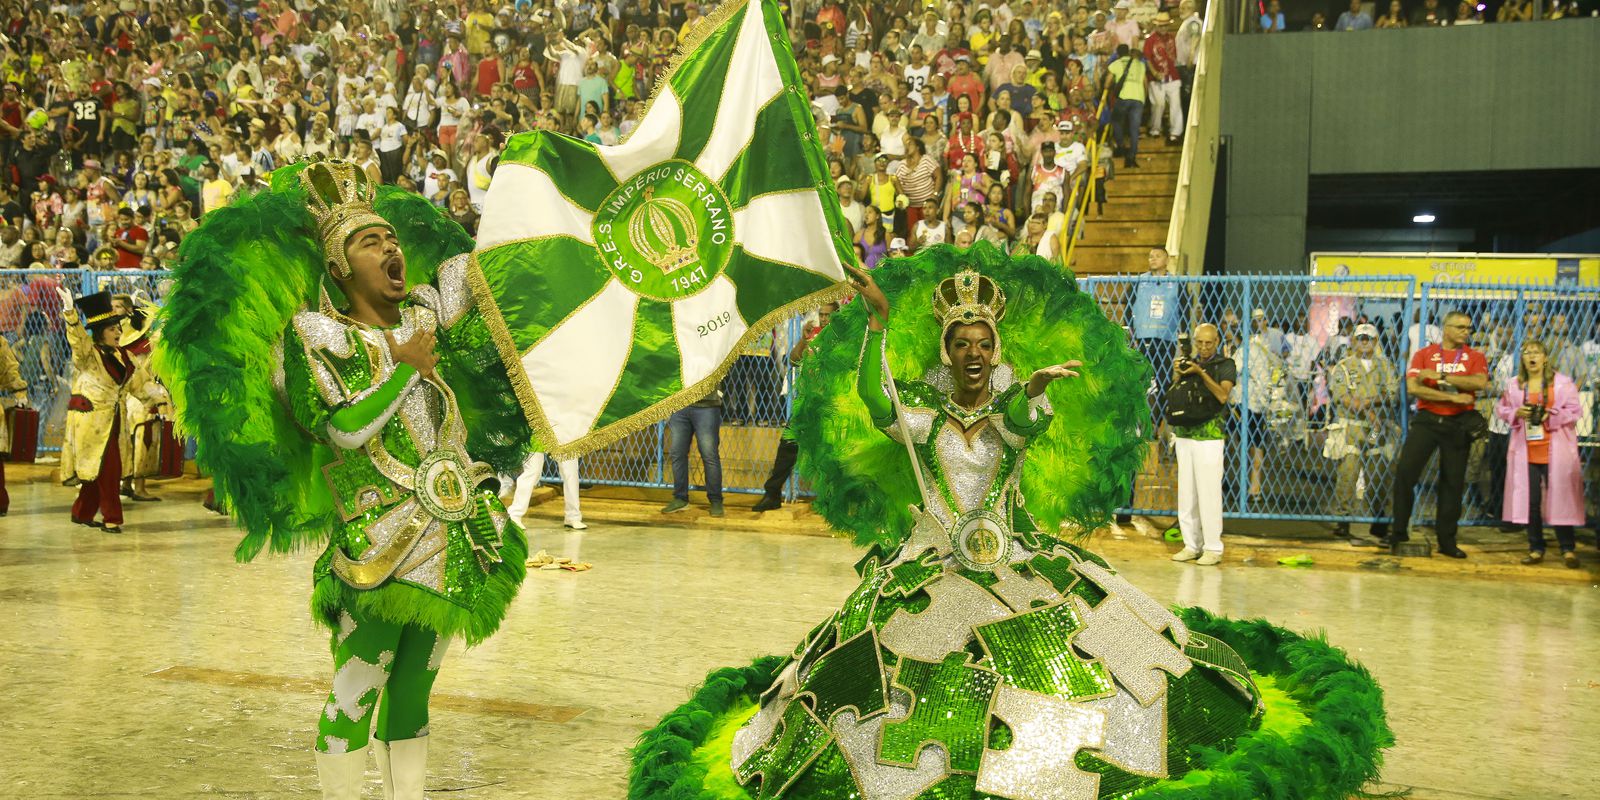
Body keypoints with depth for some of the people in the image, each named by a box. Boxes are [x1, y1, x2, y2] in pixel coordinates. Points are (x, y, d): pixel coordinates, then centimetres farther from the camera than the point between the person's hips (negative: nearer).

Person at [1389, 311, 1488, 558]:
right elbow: (1413, 387, -9)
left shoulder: (1475, 357, 7)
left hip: (1458, 424, 1)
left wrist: (1441, 376, -17)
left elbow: (1480, 383, -13)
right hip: (1427, 420, -1)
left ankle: (1447, 540, 14)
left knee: (1453, 482, 4)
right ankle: (1399, 531, 1)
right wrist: (1454, 397, -13)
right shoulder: (1424, 354, 5)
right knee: (1405, 471, -11)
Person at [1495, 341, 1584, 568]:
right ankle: (1536, 548, 15)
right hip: (1526, 451, 3)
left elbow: (1575, 411, -2)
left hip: (1556, 452, -3)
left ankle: (1568, 549, 9)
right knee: (1530, 500, 4)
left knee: (1560, 498, -2)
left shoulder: (1562, 382, -1)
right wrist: (1516, 413, -8)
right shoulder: (1515, 384, 9)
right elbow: (1501, 409, 13)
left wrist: (1551, 416, -17)